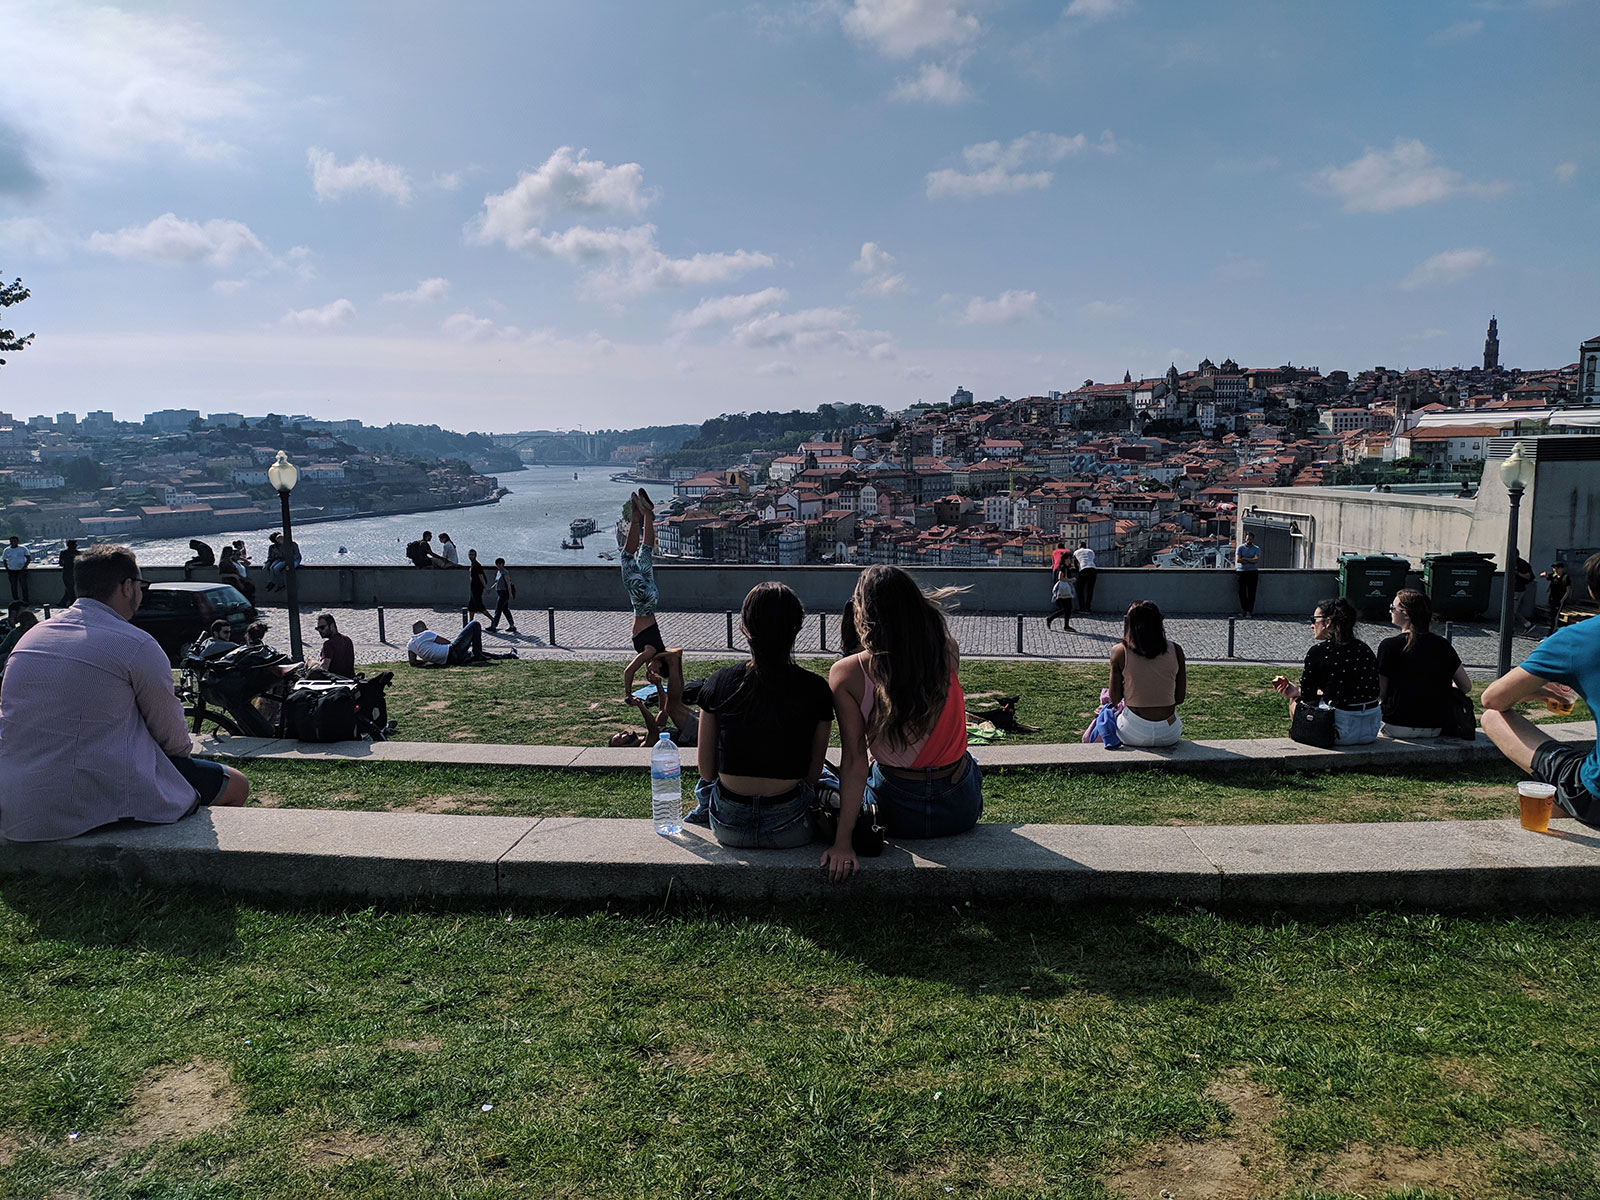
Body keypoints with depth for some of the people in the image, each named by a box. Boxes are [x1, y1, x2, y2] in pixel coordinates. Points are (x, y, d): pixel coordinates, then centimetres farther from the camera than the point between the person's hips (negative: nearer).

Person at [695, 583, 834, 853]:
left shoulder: (717, 684, -8)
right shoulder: (816, 690, -10)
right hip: (789, 830, -1)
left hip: (729, 828, 1)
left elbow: (706, 770, 1)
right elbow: (813, 773, -2)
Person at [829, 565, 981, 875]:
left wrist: (843, 842, -18)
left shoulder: (846, 675, -20)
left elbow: (854, 762, -21)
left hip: (899, 814, -1)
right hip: (961, 811, 2)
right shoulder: (946, 651, -15)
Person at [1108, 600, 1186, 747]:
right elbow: (1180, 698, 3)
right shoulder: (1175, 650, -3)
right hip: (1170, 735, 2)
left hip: (1134, 735, -2)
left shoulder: (1120, 651, -10)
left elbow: (1115, 699, -3)